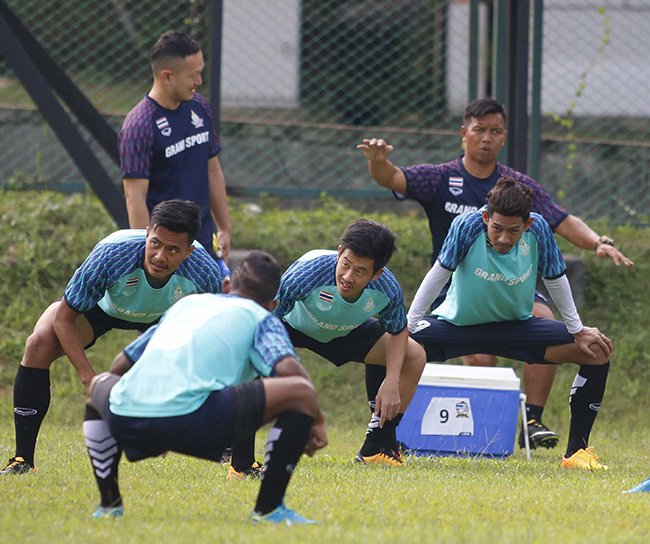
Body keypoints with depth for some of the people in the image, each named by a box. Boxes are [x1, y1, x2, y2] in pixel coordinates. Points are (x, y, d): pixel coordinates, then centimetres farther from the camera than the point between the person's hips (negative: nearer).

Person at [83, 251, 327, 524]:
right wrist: (316, 420, 11)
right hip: (190, 416, -6)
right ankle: (268, 509, 2)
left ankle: (108, 504, 31)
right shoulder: (261, 317, 19)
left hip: (123, 418, 6)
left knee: (99, 385, 41)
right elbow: (287, 367, -2)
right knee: (299, 392, 2)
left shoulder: (185, 303, 34)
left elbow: (121, 363, 42)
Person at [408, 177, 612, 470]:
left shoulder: (538, 230, -20)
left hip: (517, 326, 2)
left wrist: (578, 332, 2)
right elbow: (439, 275, -18)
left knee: (598, 351, -11)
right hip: (456, 323, -2)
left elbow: (556, 281, -5)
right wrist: (407, 326, -17)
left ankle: (576, 451, -1)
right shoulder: (467, 226, -28)